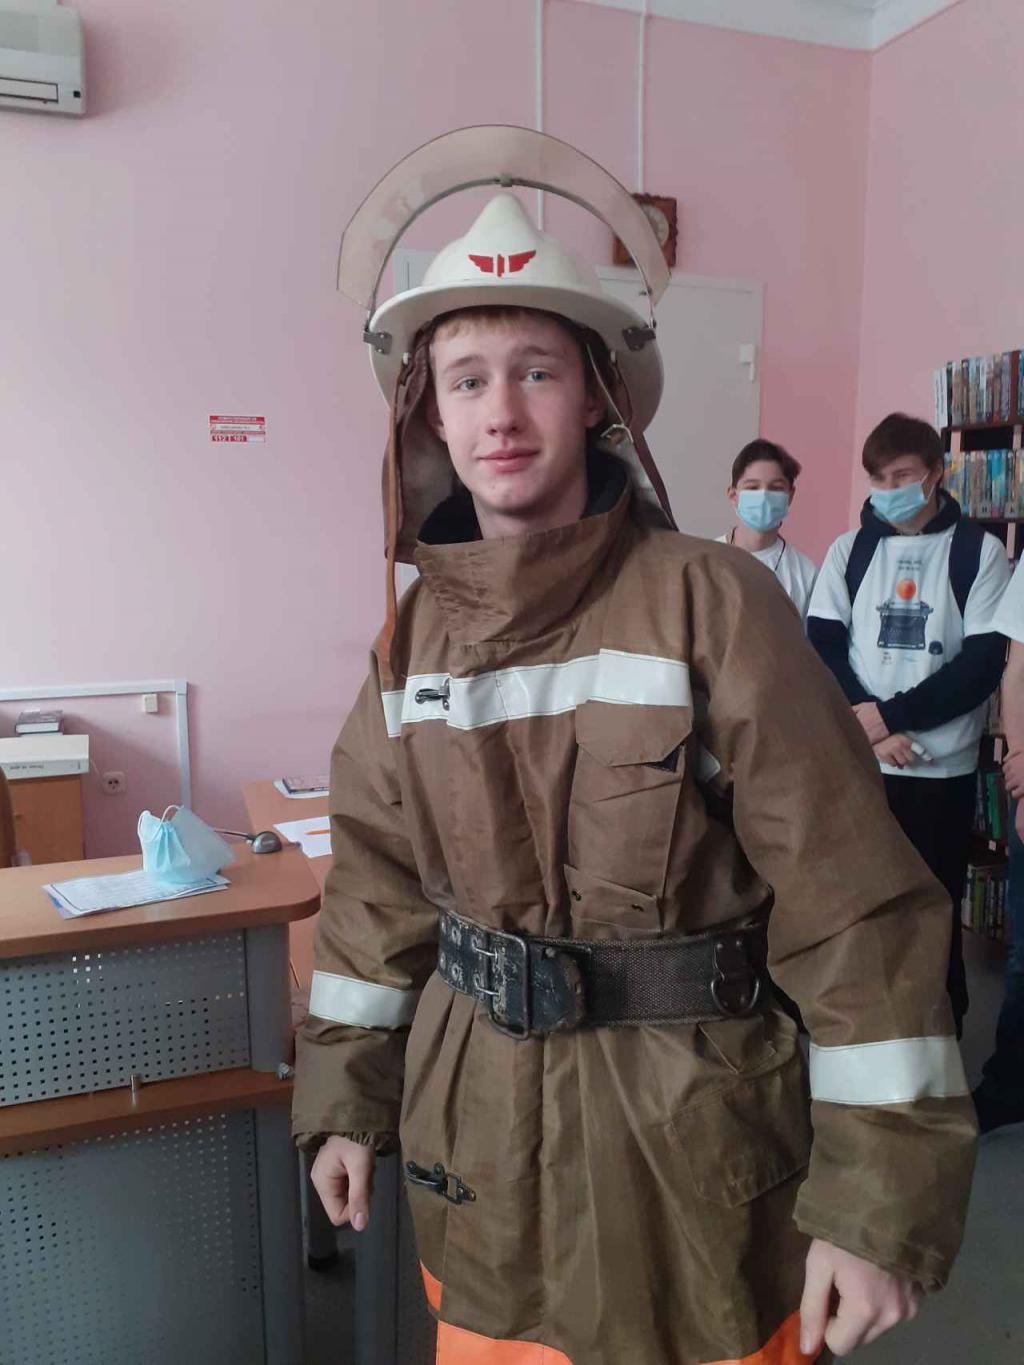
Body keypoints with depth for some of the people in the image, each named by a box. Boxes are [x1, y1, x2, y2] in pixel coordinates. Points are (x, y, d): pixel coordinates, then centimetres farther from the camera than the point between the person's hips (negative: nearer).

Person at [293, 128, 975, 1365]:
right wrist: (346, 1096, 10)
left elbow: (853, 905, -15)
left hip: (683, 1132, -4)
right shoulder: (416, 625, -1)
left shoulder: (713, 604, -16)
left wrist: (880, 1197, -14)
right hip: (476, 1129, 5)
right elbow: (378, 879, 7)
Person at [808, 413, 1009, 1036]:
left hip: (943, 769, -2)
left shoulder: (980, 550, 2)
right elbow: (823, 648, 1)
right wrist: (872, 730, -12)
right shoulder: (848, 550, 8)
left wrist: (889, 714, -13)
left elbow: (984, 662, -6)